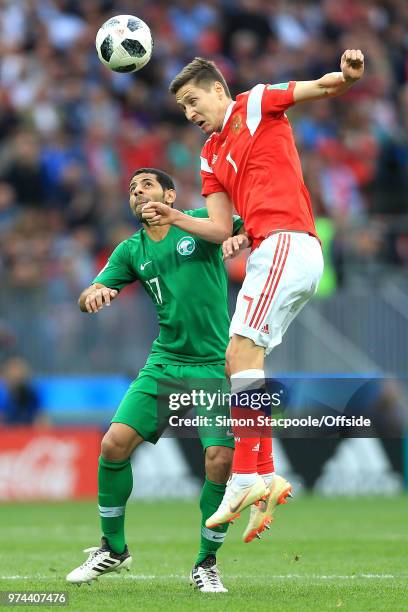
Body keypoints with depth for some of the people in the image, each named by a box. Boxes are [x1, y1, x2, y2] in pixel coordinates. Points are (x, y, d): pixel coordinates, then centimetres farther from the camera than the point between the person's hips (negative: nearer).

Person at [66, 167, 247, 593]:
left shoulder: (201, 223, 0)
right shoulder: (132, 251, 10)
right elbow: (87, 299, 7)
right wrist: (93, 293, -18)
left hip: (216, 366, -3)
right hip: (164, 364, 3)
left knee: (220, 461, -17)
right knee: (115, 443, -11)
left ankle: (206, 563, 4)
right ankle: (113, 548, 10)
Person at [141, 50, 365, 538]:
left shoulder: (257, 105, 4)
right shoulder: (211, 155, 24)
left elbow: (323, 88, -7)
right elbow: (220, 228, 17)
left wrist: (347, 75, -29)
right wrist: (175, 219, 0)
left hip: (287, 242, -9)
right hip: (266, 253, 9)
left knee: (242, 351, -17)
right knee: (242, 360, 6)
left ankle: (246, 477, -21)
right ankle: (264, 478, 6)